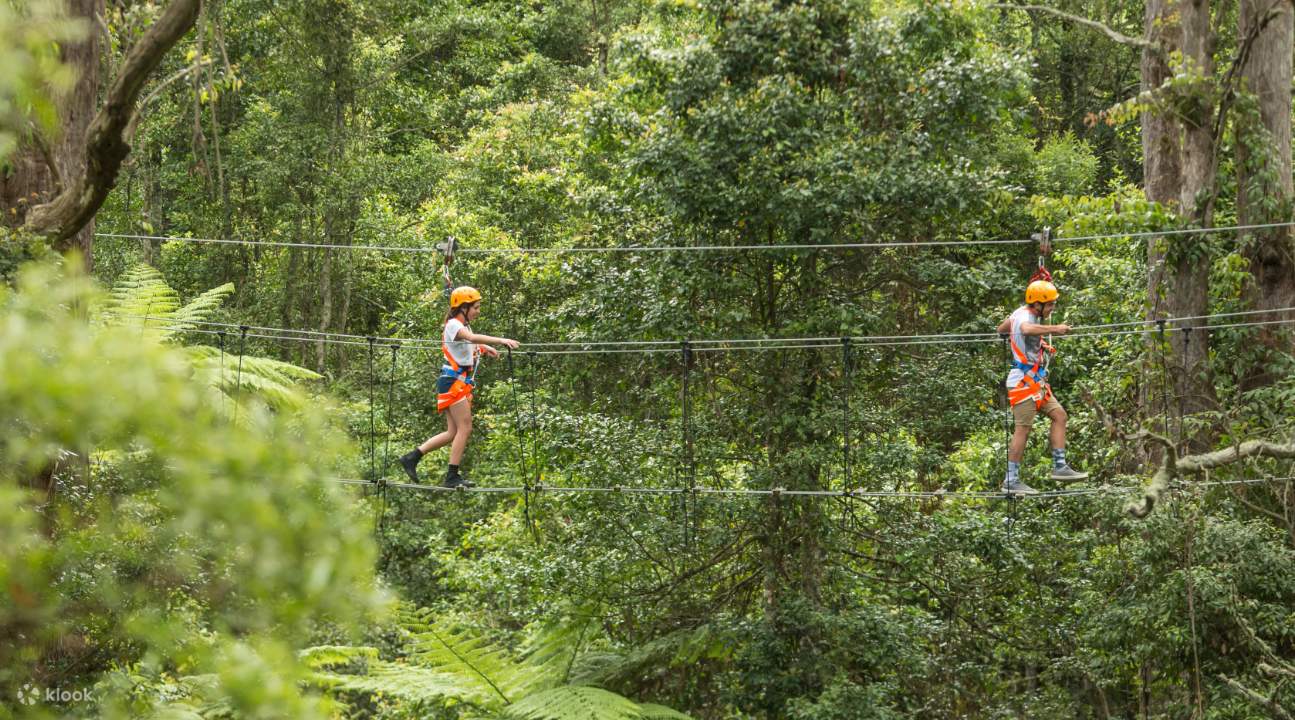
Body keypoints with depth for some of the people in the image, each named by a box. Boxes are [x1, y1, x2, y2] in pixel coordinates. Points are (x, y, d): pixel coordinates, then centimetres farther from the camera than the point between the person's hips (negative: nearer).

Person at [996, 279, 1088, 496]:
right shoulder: (1025, 317, -18)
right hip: (1024, 382, -10)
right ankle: (1011, 480, -5)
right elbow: (1027, 329, -45)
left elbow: (1001, 329, 29)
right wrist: (1054, 329, -42)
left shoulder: (1021, 312, 12)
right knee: (1023, 429, -8)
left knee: (1059, 415, 6)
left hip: (1036, 382, 10)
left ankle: (1059, 467, 7)